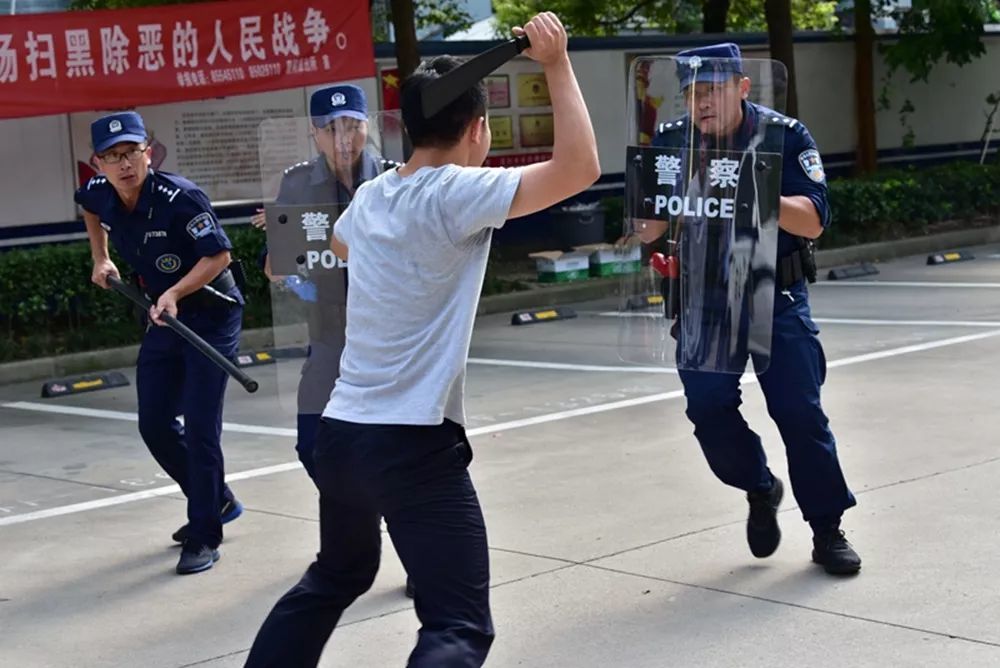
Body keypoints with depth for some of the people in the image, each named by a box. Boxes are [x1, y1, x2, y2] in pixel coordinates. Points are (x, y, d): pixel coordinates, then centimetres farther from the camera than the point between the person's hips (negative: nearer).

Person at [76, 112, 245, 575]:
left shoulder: (179, 198, -26)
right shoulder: (99, 194, -6)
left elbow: (218, 254, -24)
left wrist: (175, 293, -33)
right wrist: (100, 258, 14)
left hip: (211, 315, -7)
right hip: (163, 318, 7)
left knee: (200, 428, -11)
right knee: (155, 424, 11)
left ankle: (204, 537, 0)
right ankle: (216, 502, 31)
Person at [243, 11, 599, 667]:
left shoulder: (369, 198, 10)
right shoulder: (456, 195, -14)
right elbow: (580, 167, -19)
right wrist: (557, 63, -10)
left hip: (341, 433, 8)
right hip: (416, 446, -8)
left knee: (335, 578, 31)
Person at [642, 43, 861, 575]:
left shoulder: (784, 136, -10)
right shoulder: (671, 142, -2)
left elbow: (813, 220, -18)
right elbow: (647, 231, -2)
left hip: (777, 297, -2)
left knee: (799, 411, -4)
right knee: (708, 408, -7)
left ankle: (827, 530, 11)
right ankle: (760, 490, 21)